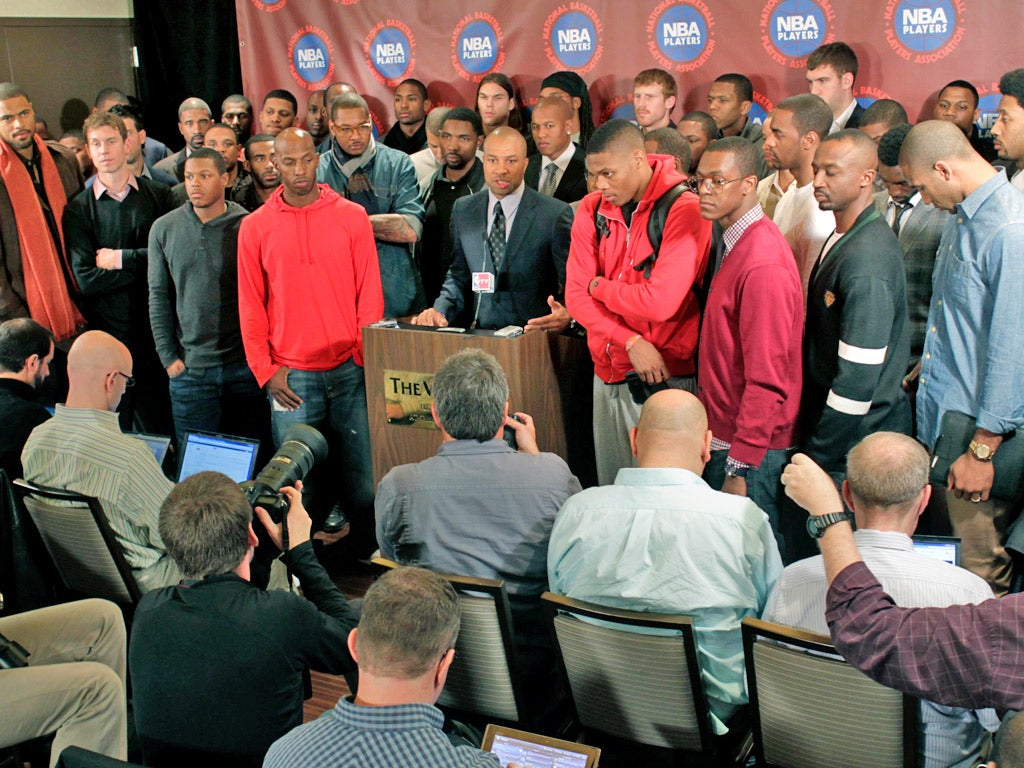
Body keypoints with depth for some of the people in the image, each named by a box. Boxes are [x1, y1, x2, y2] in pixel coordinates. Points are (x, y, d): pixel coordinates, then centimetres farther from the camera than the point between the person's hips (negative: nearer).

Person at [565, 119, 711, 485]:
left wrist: (599, 285, -5)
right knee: (610, 486, 15)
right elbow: (576, 294, -1)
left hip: (665, 376, -6)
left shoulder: (684, 208, -13)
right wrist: (632, 342, -13)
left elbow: (659, 302, -21)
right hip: (608, 374, 6)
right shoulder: (592, 209, 4)